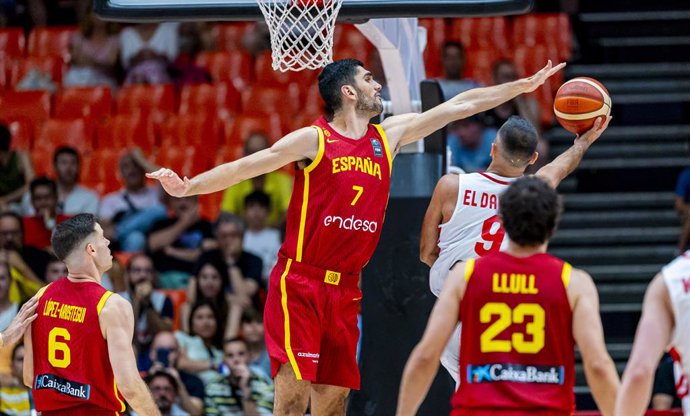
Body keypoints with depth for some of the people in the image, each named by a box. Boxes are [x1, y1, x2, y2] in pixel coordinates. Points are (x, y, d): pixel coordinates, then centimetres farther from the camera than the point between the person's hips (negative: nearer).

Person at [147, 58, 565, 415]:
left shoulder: (389, 137, 12)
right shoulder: (313, 140, -5)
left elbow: (460, 105, 15)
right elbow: (245, 167, -7)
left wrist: (523, 86, 19)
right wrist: (186, 188, -18)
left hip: (345, 290, 6)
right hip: (299, 285, -6)